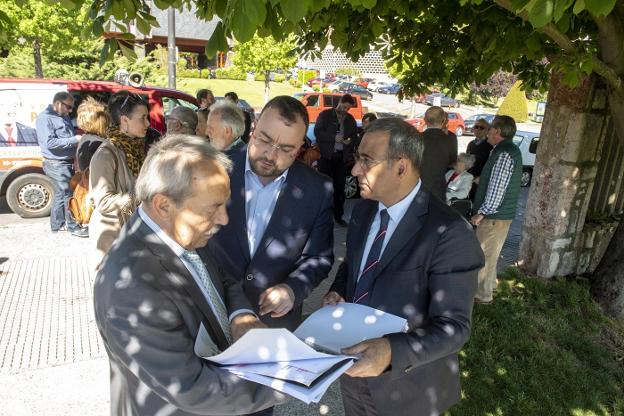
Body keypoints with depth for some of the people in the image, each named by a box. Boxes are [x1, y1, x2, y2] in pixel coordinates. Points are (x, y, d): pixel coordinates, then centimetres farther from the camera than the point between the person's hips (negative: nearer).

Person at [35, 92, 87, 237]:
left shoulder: (64, 116, 14)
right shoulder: (44, 118, -13)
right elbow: (49, 143, -23)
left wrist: (79, 138, 3)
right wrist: (74, 140, -24)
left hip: (67, 162, 9)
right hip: (56, 164, -9)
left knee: (61, 193, 15)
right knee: (68, 194, -5)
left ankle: (57, 224, 26)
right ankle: (73, 226, 5)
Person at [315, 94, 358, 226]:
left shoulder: (351, 119, 13)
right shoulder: (325, 115, 1)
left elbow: (355, 136, 20)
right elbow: (317, 132, -7)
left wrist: (350, 141, -4)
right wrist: (334, 137, -18)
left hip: (342, 156, 4)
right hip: (326, 155, -3)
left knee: (340, 186, 6)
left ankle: (338, 215, 13)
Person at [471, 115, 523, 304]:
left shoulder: (504, 154, -20)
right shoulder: (509, 150, 13)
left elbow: (496, 189, -23)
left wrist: (481, 213, -17)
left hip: (494, 216, -10)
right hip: (500, 213, 10)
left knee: (484, 255, 2)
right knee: (488, 253, 20)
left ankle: (482, 294, 14)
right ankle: (489, 285, 35)